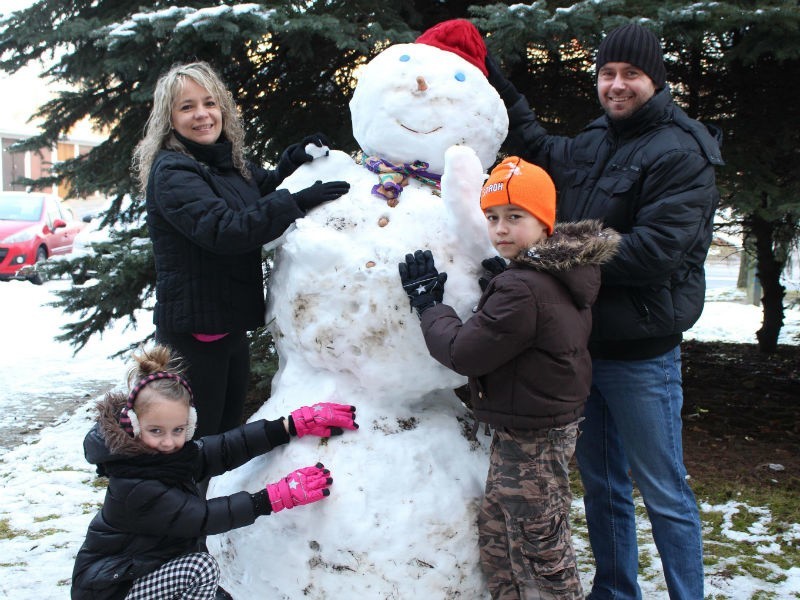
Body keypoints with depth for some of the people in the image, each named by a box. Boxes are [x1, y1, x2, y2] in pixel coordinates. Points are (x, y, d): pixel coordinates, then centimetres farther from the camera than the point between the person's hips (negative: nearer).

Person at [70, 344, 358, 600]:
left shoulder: (177, 453, -7)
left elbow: (228, 447, -15)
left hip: (143, 568, 8)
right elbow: (204, 517, -31)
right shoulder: (134, 488, -29)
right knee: (202, 568, -24)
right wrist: (277, 496, -34)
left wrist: (297, 423, -21)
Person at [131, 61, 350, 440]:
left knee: (229, 433, 18)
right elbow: (221, 230, -28)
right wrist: (296, 202, -28)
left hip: (231, 327, 9)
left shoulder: (230, 165, 11)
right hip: (193, 329, -8)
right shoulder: (171, 172, -15)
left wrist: (290, 164, 5)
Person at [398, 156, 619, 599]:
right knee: (495, 532, 21)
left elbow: (463, 352, -23)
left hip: (530, 437, -10)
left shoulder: (522, 290, -27)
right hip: (552, 420, 10)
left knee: (539, 547, 6)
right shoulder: (562, 275, 4)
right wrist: (503, 280, 2)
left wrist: (428, 303, -10)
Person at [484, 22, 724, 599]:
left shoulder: (682, 154, -12)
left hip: (640, 354, -7)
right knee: (601, 486, 18)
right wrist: (498, 84, 26)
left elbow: (656, 250, -22)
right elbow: (538, 148, 30)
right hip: (582, 343, 8)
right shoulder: (591, 144, 11)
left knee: (664, 493, 3)